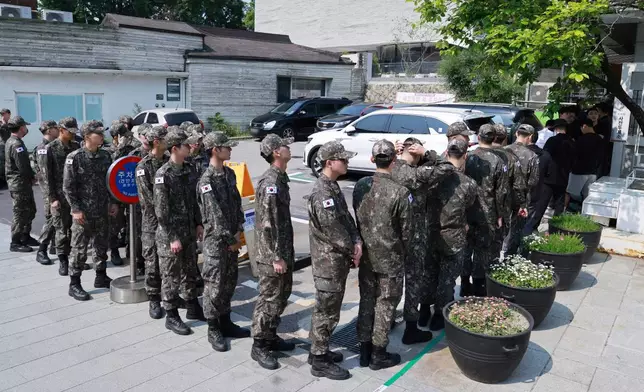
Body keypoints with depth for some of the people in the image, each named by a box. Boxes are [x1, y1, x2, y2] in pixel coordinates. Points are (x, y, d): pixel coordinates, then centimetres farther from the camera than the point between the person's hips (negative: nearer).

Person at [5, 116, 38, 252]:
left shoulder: (11, 141, 13)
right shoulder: (17, 144, -20)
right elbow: (23, 167, -23)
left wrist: (31, 176, 3)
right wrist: (33, 176, -7)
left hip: (23, 183, 10)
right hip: (19, 183, -10)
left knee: (30, 210, 19)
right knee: (20, 213, -2)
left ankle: (25, 237, 29)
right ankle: (15, 243, 7)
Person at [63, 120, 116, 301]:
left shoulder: (105, 156, 5)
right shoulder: (74, 157, -10)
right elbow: (68, 186, -10)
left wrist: (112, 202, 7)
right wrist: (76, 209, -14)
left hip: (102, 211, 5)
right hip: (83, 212, -5)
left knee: (101, 245, 14)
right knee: (79, 249, 2)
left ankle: (101, 277, 29)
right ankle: (74, 284, 13)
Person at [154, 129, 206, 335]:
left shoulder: (186, 170, 6)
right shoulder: (163, 175, -17)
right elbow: (161, 210, -18)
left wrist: (198, 224, 10)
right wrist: (172, 238, -17)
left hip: (189, 233, 7)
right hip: (170, 236, -7)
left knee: (190, 272, 18)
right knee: (171, 276, 5)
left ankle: (193, 308, 33)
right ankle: (171, 317, 18)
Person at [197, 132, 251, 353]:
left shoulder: (229, 174, 7)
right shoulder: (207, 181, -17)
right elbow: (215, 214, -19)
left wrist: (238, 231, -1)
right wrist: (230, 239, -15)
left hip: (232, 238, 8)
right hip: (216, 240, -7)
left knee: (230, 282, 15)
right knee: (214, 284, 2)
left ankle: (225, 322, 29)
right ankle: (213, 330, 15)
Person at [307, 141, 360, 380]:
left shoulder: (333, 187, 10)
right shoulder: (322, 193, -22)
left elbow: (347, 219, 9)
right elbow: (332, 229, -22)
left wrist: (357, 242, -7)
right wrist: (352, 251, -9)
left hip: (338, 259, 10)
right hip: (328, 261, -9)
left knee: (328, 308, 19)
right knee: (327, 310, 1)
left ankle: (318, 350, 32)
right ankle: (320, 361, 14)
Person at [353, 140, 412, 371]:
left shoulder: (360, 185, -5)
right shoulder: (400, 192, -19)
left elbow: (357, 218, 4)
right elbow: (406, 230, -10)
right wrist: (403, 253, 7)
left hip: (365, 254, 5)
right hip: (390, 258, -4)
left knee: (367, 300, 16)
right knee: (385, 304, 9)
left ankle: (364, 350, 25)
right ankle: (378, 354, 20)